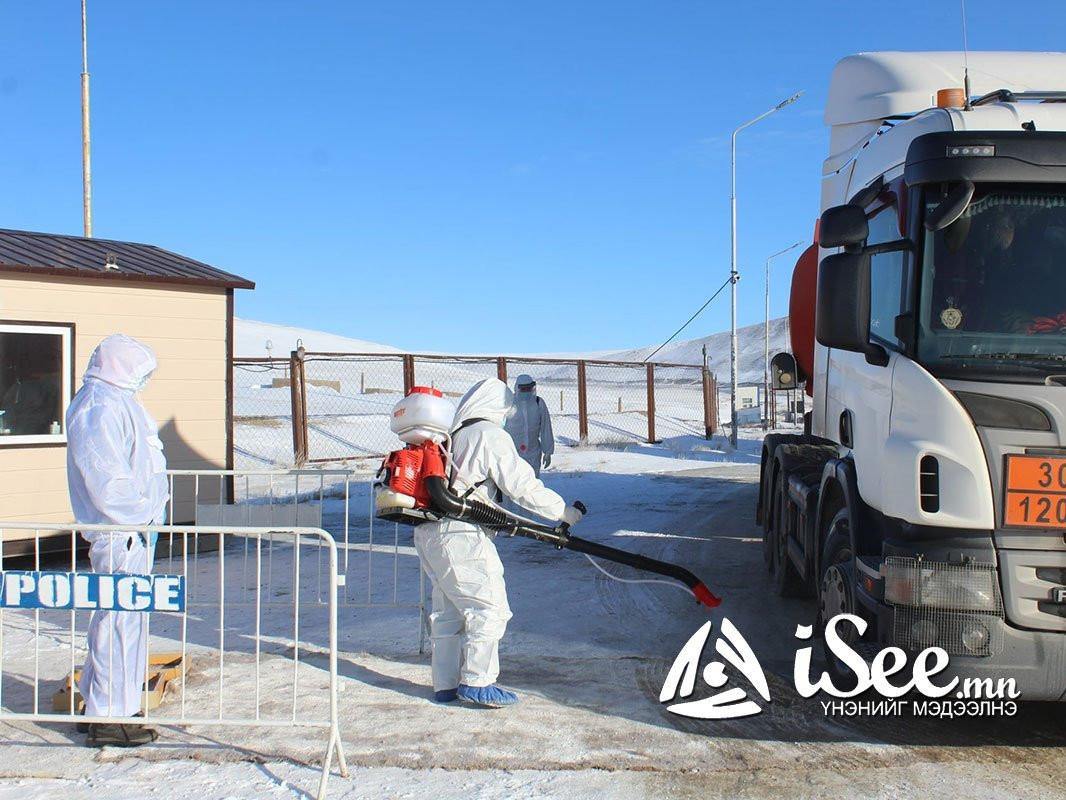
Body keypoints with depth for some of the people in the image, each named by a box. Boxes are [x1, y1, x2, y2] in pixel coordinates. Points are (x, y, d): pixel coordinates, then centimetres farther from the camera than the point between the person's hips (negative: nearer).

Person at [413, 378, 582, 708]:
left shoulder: (451, 434, 17)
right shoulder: (491, 435, -6)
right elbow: (523, 487, -10)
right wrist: (565, 512, -3)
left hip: (428, 533, 9)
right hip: (461, 535, -9)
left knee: (448, 609, 15)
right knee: (489, 607, -2)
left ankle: (446, 684, 20)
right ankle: (476, 682, -2)